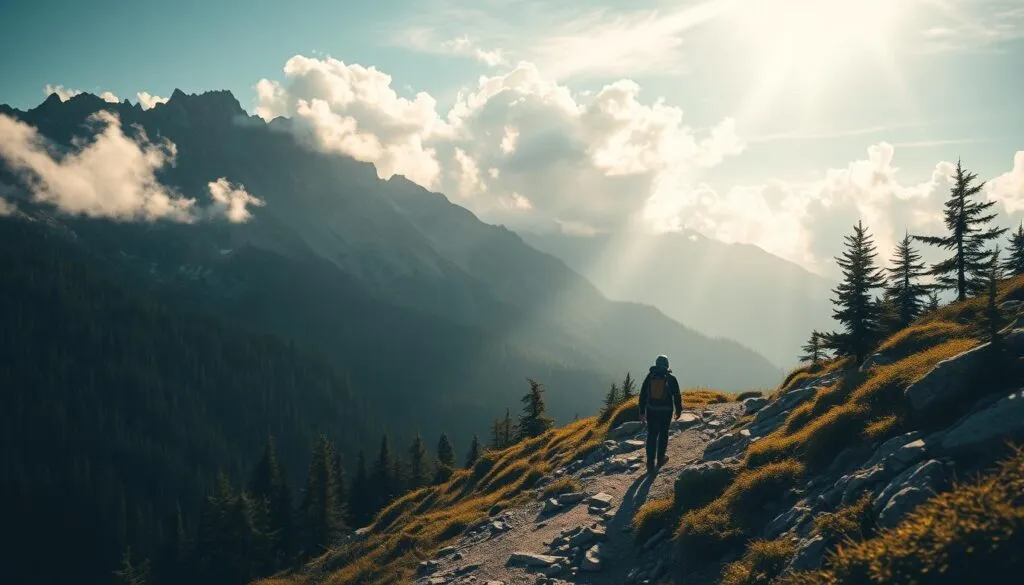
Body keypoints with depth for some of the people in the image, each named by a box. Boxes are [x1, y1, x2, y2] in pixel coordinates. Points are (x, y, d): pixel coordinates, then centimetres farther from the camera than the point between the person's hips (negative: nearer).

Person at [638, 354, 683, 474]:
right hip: (666, 411, -1)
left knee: (651, 436, 5)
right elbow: (677, 396, -2)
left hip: (651, 410, 1)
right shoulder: (671, 379, -6)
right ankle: (660, 459, 32)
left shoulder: (650, 376, -1)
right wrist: (678, 410, 12)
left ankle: (651, 464, 1)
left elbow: (643, 395, 1)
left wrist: (642, 412, 7)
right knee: (663, 434, 19)